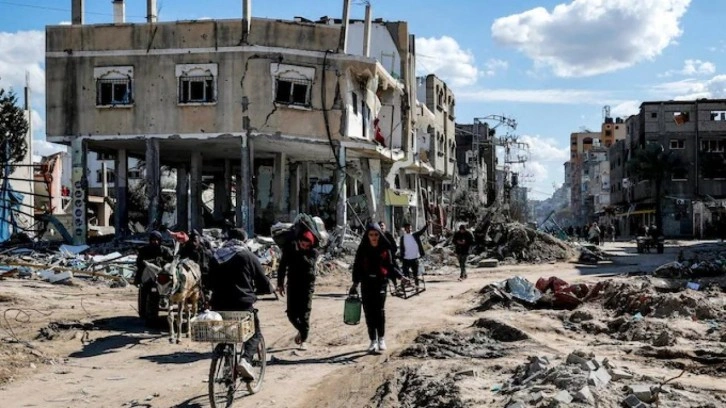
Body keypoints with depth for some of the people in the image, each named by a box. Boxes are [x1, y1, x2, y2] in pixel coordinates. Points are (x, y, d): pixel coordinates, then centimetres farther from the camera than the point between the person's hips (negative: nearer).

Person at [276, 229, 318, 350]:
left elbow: (308, 262, -27)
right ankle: (301, 330, 30)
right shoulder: (290, 248, -2)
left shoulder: (313, 252, -7)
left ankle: (304, 340, 6)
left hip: (307, 285, -2)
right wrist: (280, 284, 6)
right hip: (293, 285, 2)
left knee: (304, 314, -5)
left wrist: (298, 252, -31)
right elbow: (282, 266, 6)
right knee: (291, 314, 2)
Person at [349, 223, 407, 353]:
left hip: (381, 282, -1)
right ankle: (373, 341, 11)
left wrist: (401, 276, -2)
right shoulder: (362, 249, 4)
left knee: (380, 310, -15)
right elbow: (357, 267, 6)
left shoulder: (385, 249, 4)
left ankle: (381, 339, -2)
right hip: (366, 284, 1)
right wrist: (355, 283, -1)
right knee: (369, 312, 2)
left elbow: (390, 266, 10)